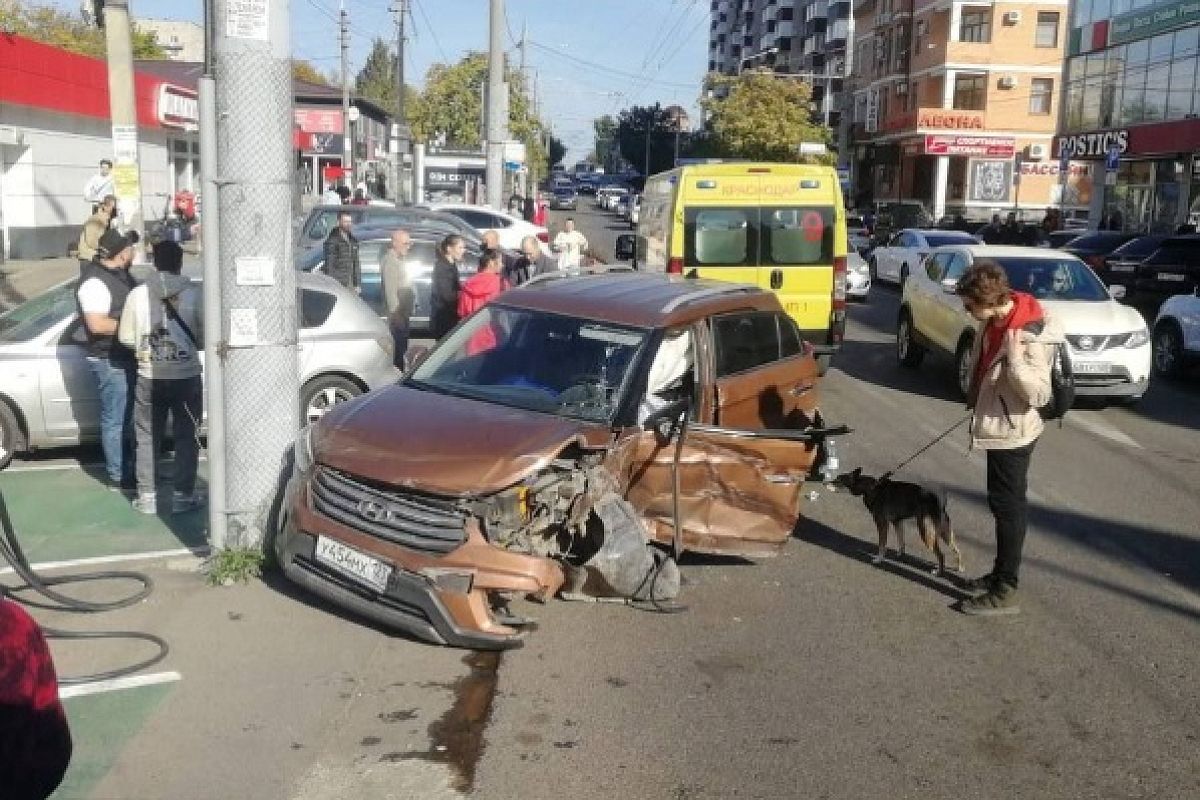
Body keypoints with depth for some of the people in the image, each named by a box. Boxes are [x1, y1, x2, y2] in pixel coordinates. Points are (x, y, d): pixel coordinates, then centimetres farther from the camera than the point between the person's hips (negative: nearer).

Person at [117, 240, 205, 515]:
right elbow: (205, 336, -5)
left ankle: (147, 497, 15)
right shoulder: (194, 293, -8)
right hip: (187, 376, -1)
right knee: (186, 437, 10)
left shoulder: (137, 294, -3)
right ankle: (183, 495, 12)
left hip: (149, 378, 1)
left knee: (147, 438, 12)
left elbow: (126, 338, 1)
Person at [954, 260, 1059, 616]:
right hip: (997, 427, 9)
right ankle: (1000, 574, 32)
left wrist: (1014, 359, -35)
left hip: (1012, 433, -9)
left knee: (1008, 506, 0)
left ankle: (1005, 591, 10)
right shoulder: (995, 320, 0)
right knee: (1002, 503, 18)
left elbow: (1039, 394, -25)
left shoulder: (1031, 335, -26)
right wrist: (975, 400, 20)